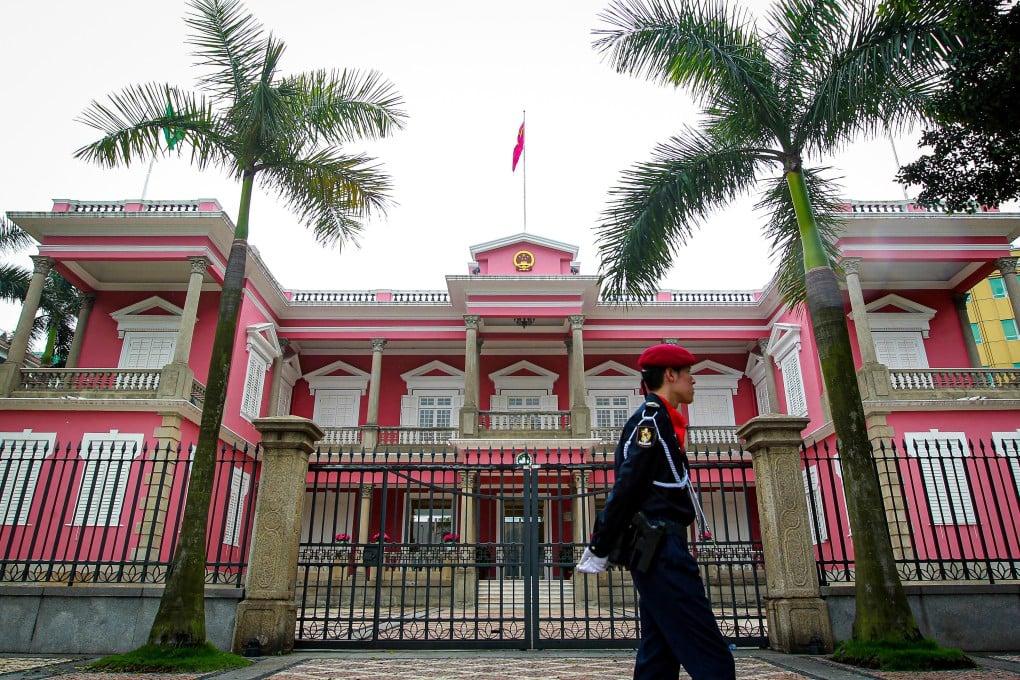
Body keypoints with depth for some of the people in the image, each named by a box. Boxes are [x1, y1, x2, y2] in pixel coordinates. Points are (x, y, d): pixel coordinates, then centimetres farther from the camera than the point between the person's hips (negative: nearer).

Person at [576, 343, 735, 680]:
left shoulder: (656, 419, 20)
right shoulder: (652, 418, -11)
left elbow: (628, 488, 21)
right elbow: (626, 487, -17)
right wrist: (599, 549, -16)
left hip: (653, 549, 10)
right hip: (660, 549, -10)